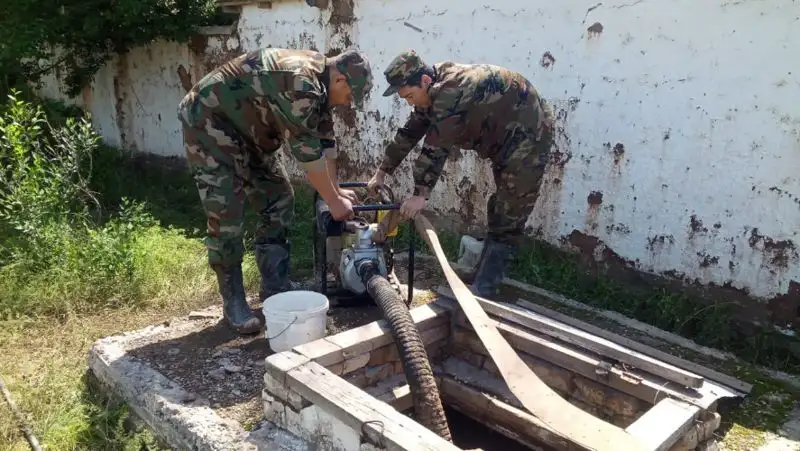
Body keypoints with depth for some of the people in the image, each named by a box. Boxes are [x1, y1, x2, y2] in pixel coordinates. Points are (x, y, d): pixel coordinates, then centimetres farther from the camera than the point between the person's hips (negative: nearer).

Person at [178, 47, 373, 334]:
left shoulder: (318, 79, 1)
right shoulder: (300, 82, -30)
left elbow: (324, 139, 6)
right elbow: (307, 150, -27)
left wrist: (334, 190, 5)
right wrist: (333, 201, -18)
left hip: (246, 129, 10)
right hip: (209, 122, -10)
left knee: (278, 200, 6)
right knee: (226, 216, -11)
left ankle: (275, 286, 15)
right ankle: (233, 302, 2)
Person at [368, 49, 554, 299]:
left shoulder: (451, 90, -30)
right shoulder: (435, 91, 1)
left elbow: (436, 147, -32)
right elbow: (409, 133, 6)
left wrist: (421, 194, -30)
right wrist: (382, 173, 9)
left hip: (528, 135, -10)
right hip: (505, 140, 10)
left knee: (507, 220, -9)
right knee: (499, 214, 15)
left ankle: (480, 292, -7)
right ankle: (483, 283, 25)